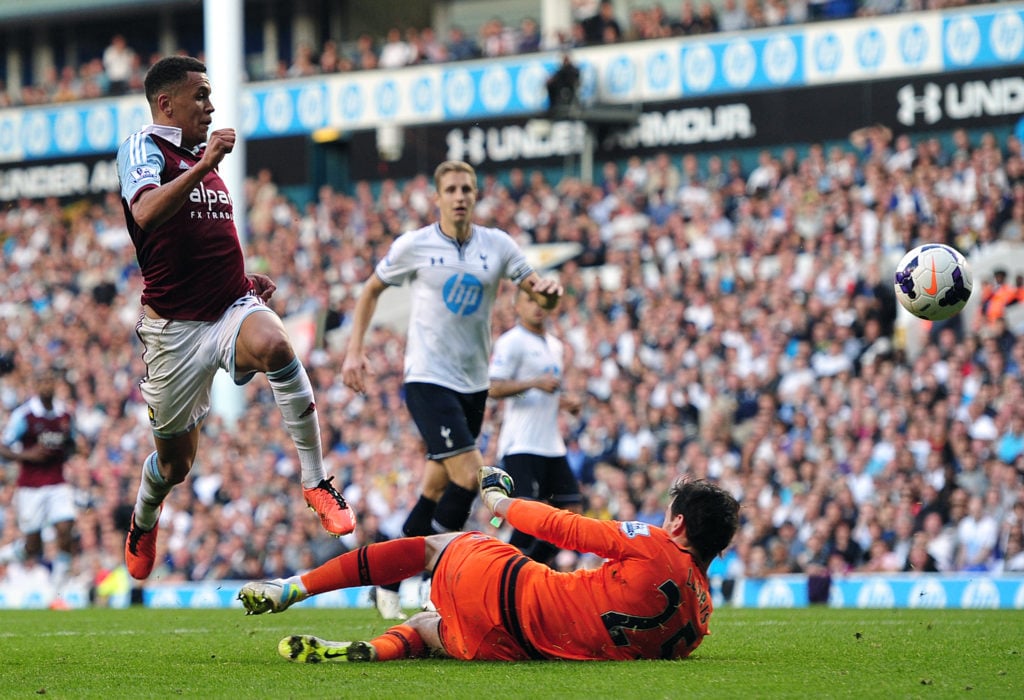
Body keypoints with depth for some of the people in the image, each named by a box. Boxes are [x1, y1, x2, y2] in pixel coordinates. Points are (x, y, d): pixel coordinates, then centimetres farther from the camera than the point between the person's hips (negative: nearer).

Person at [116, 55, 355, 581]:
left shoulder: (203, 156, 17)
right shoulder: (143, 149, -6)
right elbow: (146, 213, -27)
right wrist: (204, 165, -31)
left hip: (232, 308, 4)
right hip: (174, 328, -4)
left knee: (272, 342, -33)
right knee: (174, 462, 8)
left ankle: (316, 481, -29)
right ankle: (143, 523, 43)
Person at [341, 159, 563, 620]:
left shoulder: (497, 245, 3)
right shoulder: (414, 245, -4)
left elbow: (538, 292, 3)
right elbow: (372, 290, 9)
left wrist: (549, 291, -21)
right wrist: (354, 351, 1)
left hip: (474, 383, 5)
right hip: (428, 379, -5)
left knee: (438, 486, 10)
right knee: (468, 474, -18)